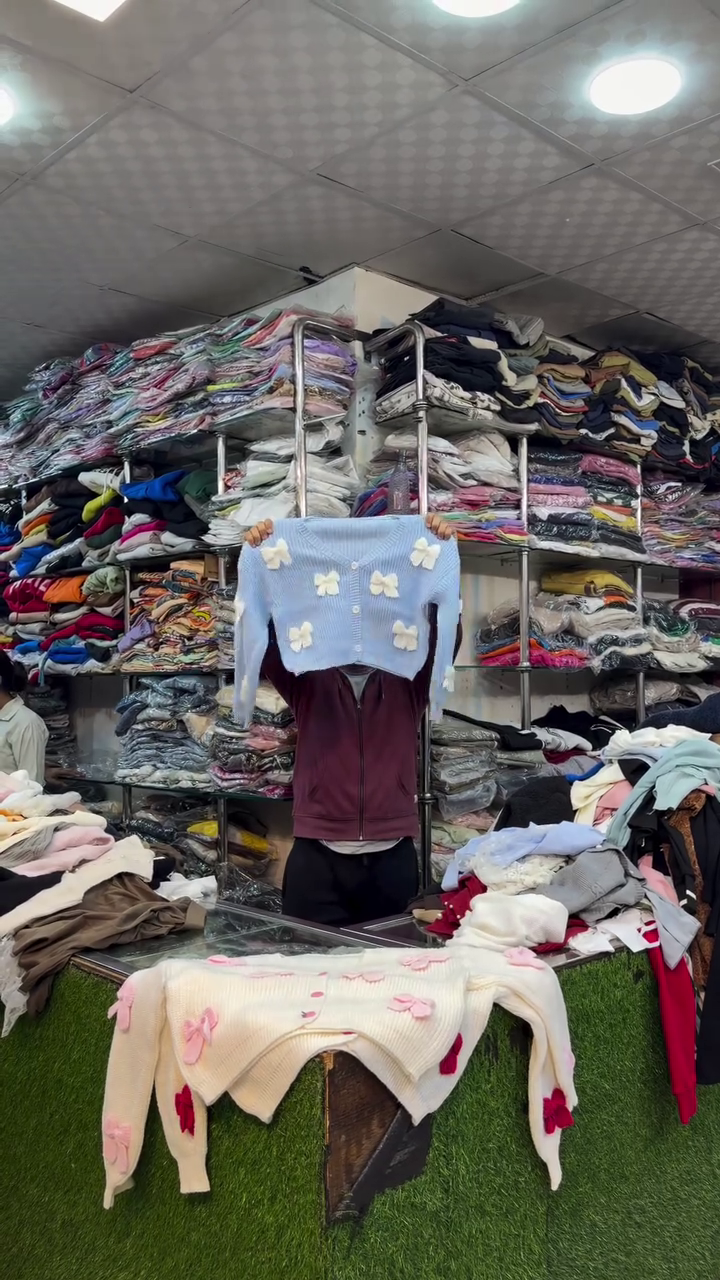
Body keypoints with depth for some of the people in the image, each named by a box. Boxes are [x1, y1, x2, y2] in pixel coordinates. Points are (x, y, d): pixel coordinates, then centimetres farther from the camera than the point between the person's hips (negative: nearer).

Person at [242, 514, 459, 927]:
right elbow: (264, 644, -7)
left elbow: (446, 637, -8)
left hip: (392, 856, 1)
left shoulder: (407, 682, 6)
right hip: (317, 856, 0)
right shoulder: (308, 680, 7)